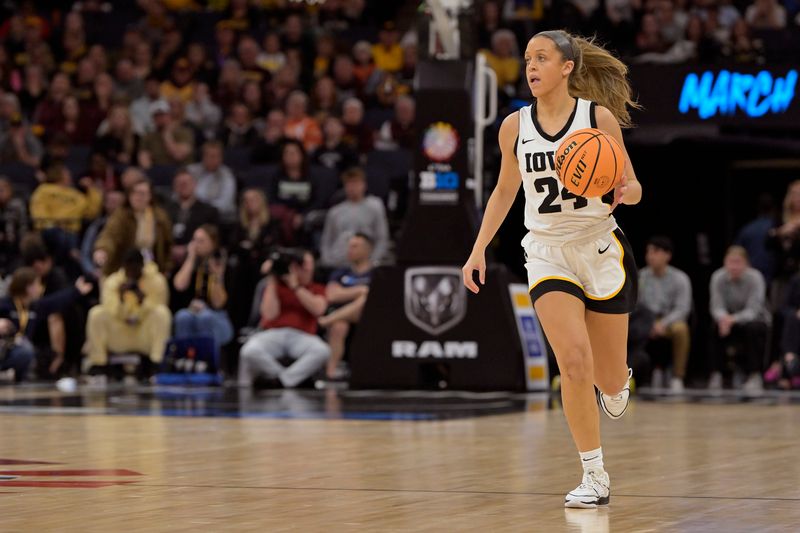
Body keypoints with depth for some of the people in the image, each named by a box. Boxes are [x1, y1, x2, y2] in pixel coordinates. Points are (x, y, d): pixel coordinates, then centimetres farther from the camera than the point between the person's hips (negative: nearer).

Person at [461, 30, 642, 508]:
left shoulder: (599, 117, -7)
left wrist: (621, 192, -25)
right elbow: (504, 192, 15)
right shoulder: (515, 127, 1)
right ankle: (595, 477, -6)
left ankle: (617, 387, 45)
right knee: (574, 364, -16)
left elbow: (634, 188, -2)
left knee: (610, 381, 6)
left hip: (601, 250, -1)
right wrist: (479, 250, 9)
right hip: (548, 253, 1)